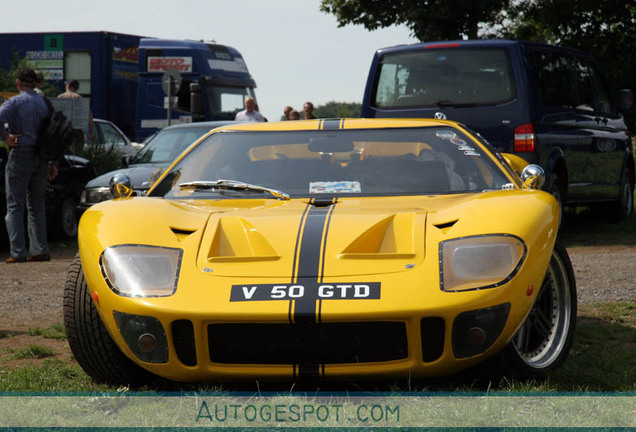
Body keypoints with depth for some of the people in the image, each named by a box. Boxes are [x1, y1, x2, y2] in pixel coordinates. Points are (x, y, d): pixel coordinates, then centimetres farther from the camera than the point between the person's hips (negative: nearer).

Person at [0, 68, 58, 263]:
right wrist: (54, 163, 14)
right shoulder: (45, 103, 10)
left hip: (20, 155, -5)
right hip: (41, 157, 5)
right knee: (37, 205, 13)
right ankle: (40, 250, 9)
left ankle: (18, 252, -7)